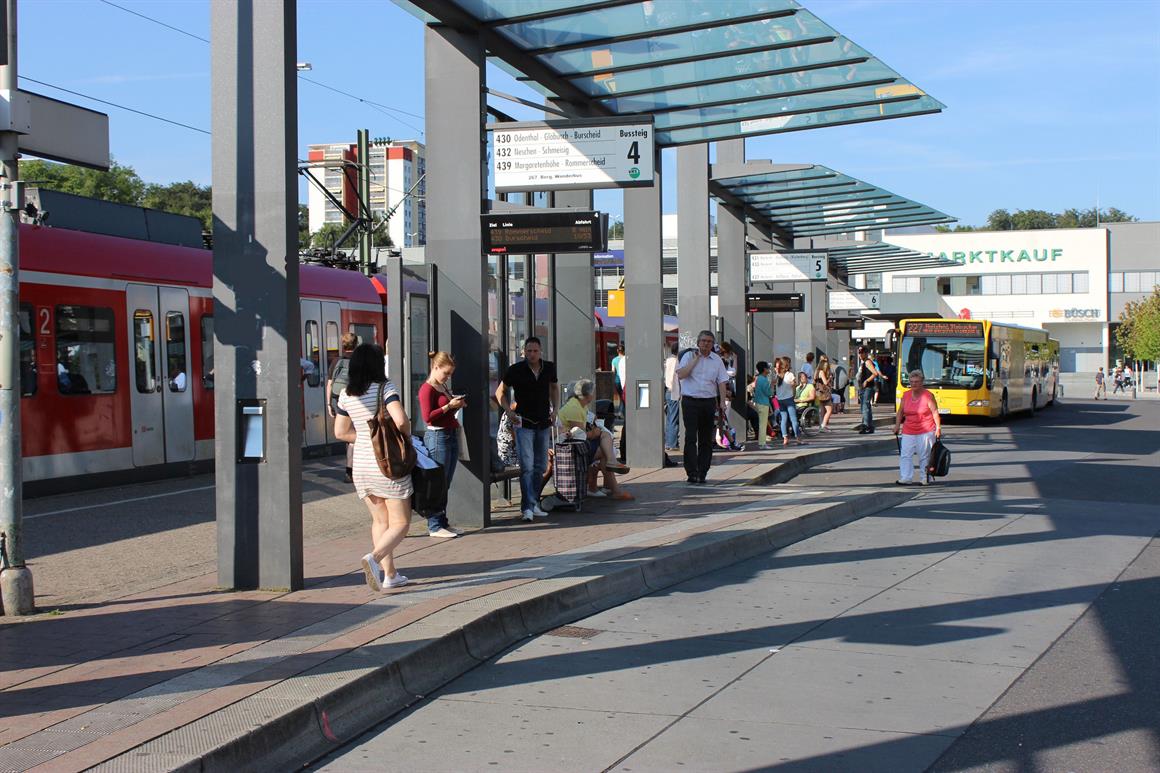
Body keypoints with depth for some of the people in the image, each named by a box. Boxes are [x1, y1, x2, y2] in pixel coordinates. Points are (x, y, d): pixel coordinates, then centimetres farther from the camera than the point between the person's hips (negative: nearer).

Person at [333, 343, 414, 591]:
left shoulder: (346, 395, 4)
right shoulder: (385, 388, -13)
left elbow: (341, 432, 11)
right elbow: (401, 421, -24)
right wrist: (407, 433, -3)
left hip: (361, 466, 6)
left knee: (380, 520, 17)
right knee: (400, 522, 2)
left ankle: (389, 574, 17)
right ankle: (374, 557, -22)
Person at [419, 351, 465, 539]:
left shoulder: (444, 386, 17)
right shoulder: (427, 388, -11)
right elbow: (427, 417, -18)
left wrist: (457, 405, 10)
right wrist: (449, 406, -18)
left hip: (451, 435, 9)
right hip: (437, 437, -9)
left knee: (446, 483, 12)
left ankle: (442, 522, 19)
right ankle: (435, 527, -1)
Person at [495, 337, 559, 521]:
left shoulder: (549, 368, 2)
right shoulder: (516, 370, -9)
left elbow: (554, 387, 21)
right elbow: (500, 392, 2)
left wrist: (554, 409, 8)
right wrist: (509, 412, -11)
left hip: (544, 423, 5)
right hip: (524, 423, -5)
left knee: (540, 467, 10)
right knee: (527, 466, -13)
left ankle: (533, 504, 21)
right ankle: (528, 506, -14)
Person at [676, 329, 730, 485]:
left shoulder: (717, 360, 10)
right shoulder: (689, 356, 1)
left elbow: (721, 382, 9)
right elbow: (680, 374, -12)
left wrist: (722, 402, -1)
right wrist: (695, 359, -12)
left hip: (709, 402, 3)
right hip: (690, 402, -3)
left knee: (706, 439, 7)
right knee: (691, 437, -9)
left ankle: (702, 472, 13)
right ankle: (692, 473, -11)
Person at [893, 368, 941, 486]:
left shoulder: (928, 395, -6)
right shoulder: (906, 395, 7)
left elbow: (935, 412, -6)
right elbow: (900, 411, 14)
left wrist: (938, 427, -11)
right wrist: (897, 425, 5)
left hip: (926, 431, -4)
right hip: (908, 432, 4)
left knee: (924, 456, 1)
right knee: (905, 455, -6)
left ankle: (924, 479, 9)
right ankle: (906, 478, -7)